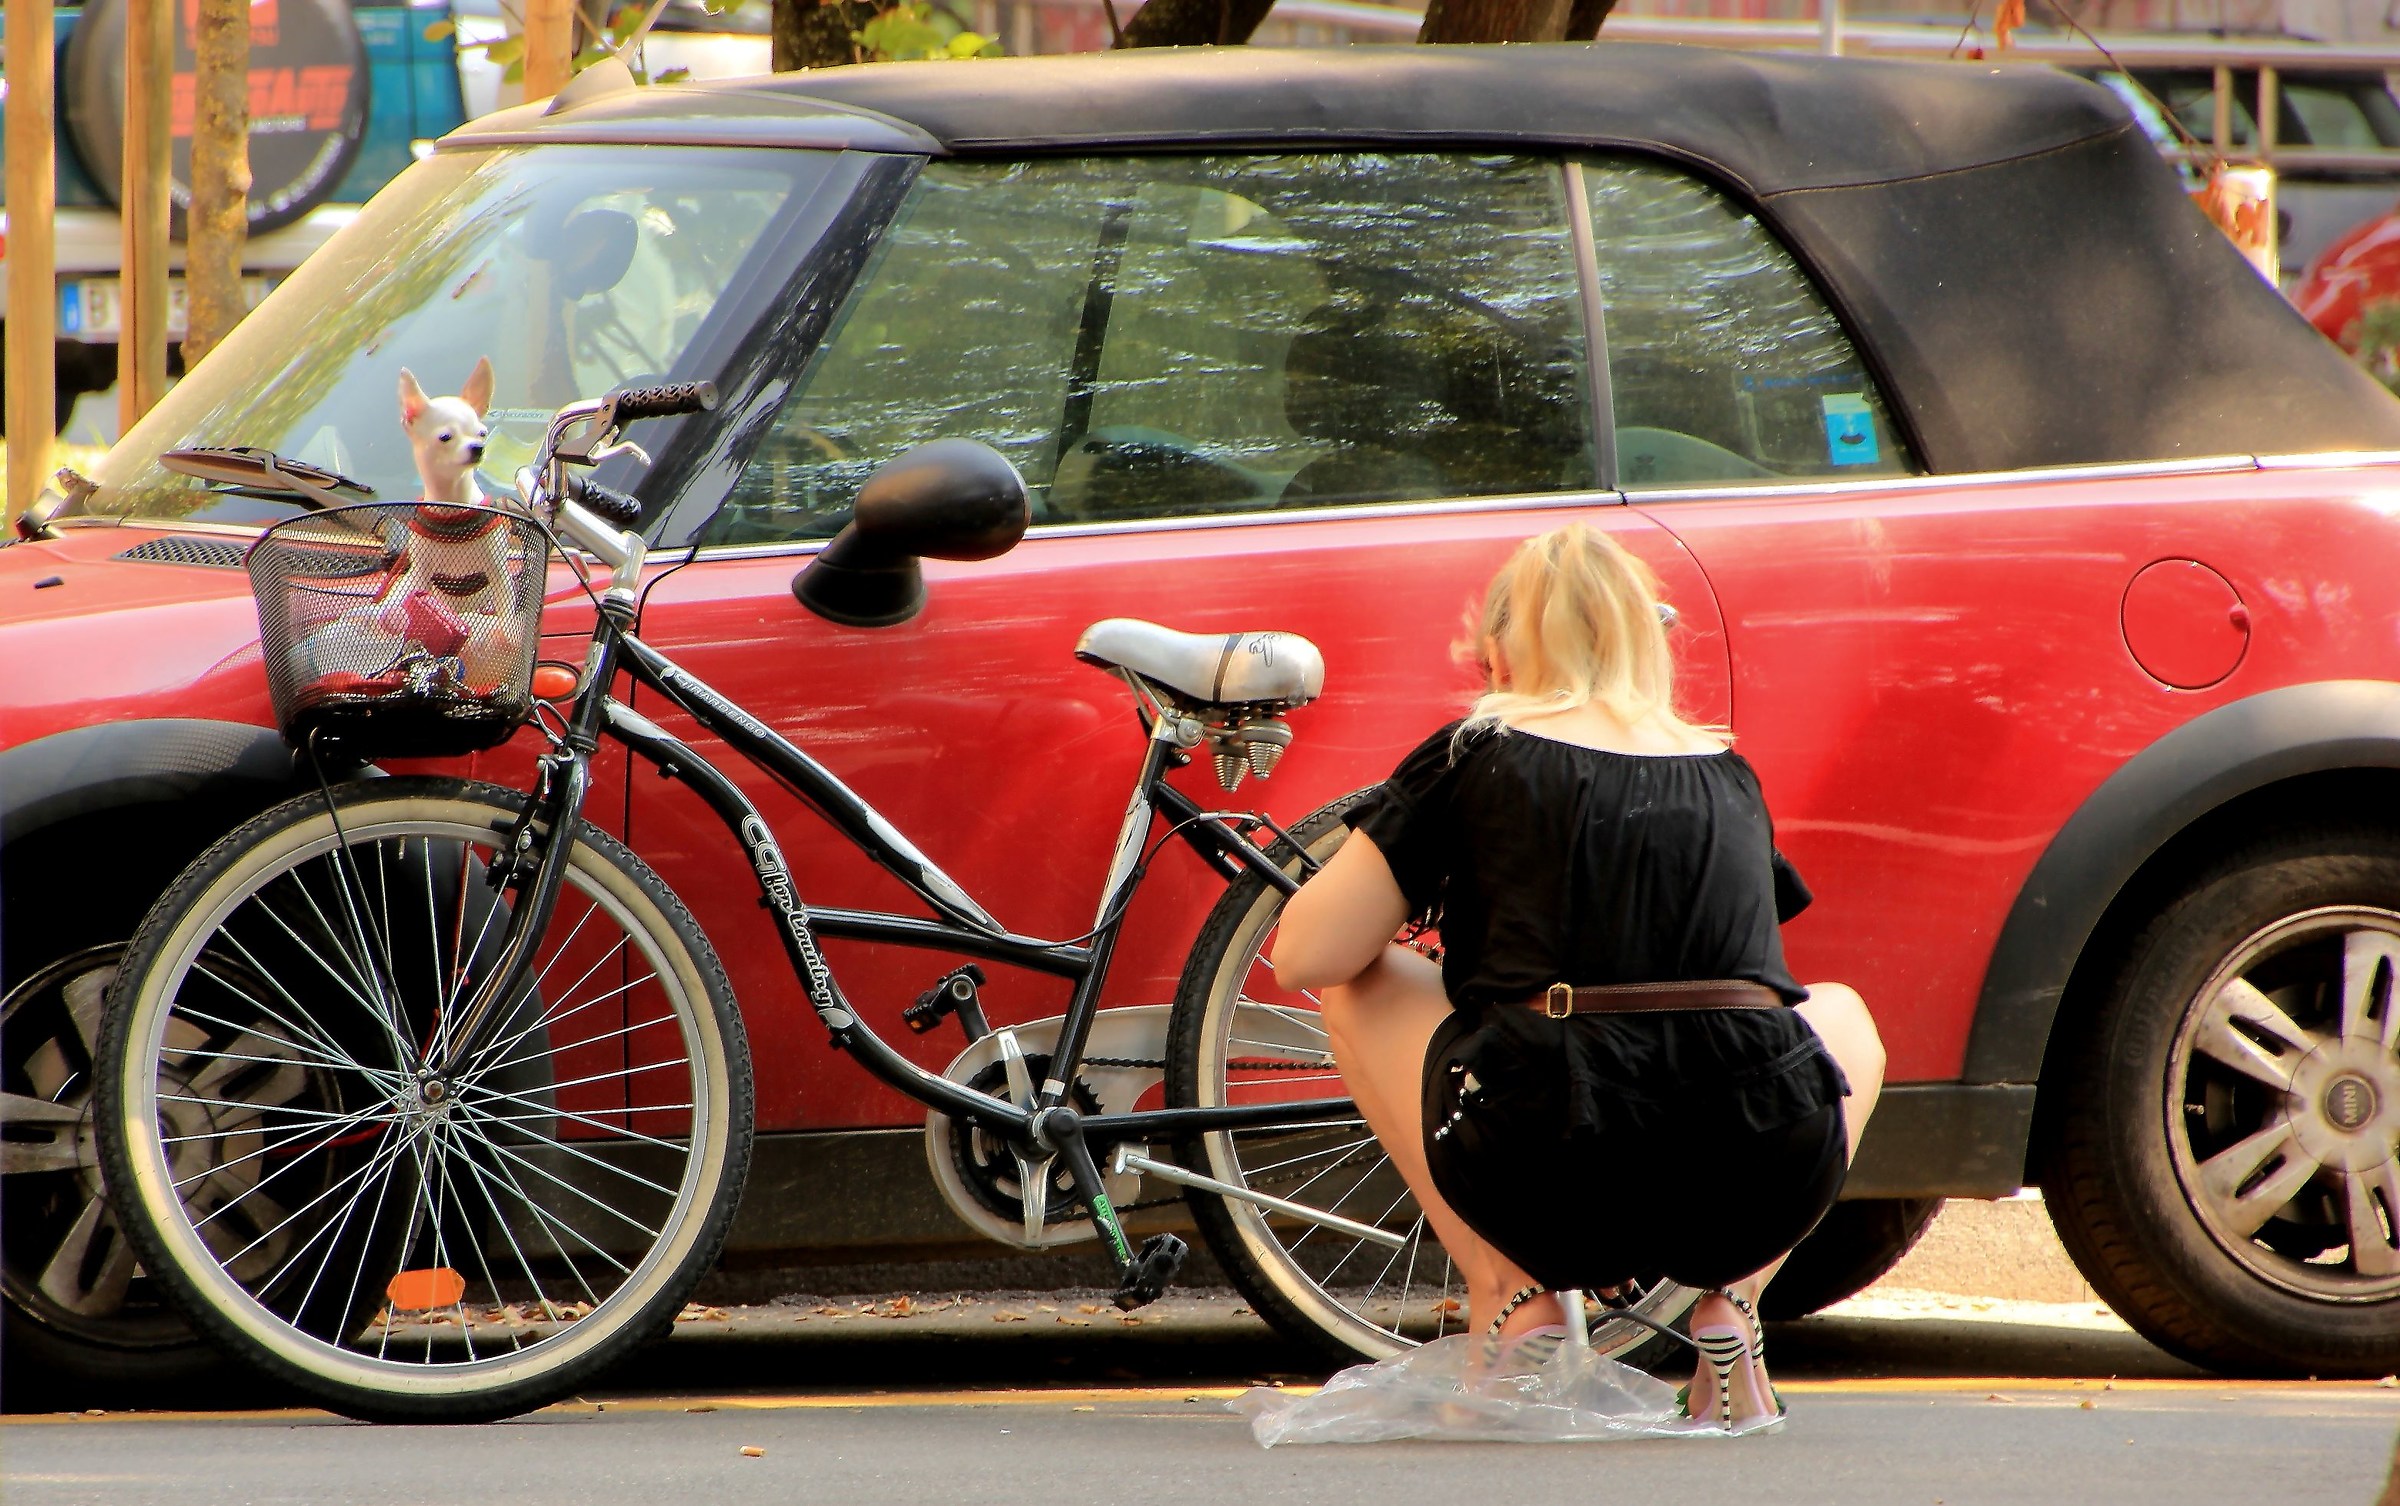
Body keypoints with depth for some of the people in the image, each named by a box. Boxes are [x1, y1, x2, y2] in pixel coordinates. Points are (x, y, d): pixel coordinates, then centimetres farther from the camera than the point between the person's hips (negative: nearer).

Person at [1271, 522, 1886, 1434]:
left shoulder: (1476, 755, 10)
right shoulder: (1728, 775, 22)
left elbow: (1305, 957, 6)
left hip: (1548, 1184, -3)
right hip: (1759, 1190, 3)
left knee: (1360, 987, 24)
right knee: (1842, 1015, 37)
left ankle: (1509, 1293, 11)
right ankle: (1727, 1304, 13)